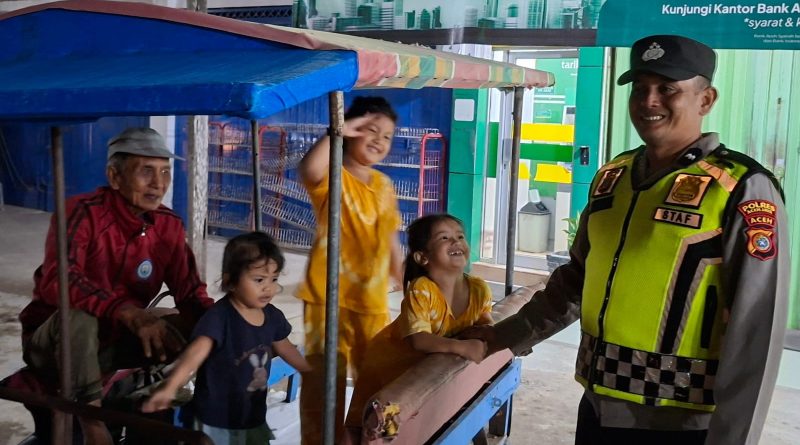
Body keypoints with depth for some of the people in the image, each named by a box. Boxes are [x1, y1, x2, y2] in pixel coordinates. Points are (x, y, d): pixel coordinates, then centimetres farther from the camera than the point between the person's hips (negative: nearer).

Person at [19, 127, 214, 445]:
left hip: (114, 344, 5)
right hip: (52, 344, -4)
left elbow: (190, 293, -4)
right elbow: (57, 281, -38)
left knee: (196, 327, -14)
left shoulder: (169, 226, -4)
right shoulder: (82, 213, -22)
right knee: (79, 316, -38)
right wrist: (128, 312, -52)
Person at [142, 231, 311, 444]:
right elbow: (196, 352, -34)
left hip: (254, 420, 6)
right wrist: (170, 387, -49)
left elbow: (286, 349, 18)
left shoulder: (272, 316, 0)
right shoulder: (219, 316, -21)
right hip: (216, 422, -6)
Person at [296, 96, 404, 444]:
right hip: (329, 298, -6)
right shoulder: (333, 176, -9)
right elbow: (308, 170, -36)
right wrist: (337, 131, -32)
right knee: (325, 380, -1)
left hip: (373, 301, 6)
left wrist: (406, 287, 20)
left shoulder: (384, 185, 11)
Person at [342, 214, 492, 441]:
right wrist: (461, 347, -47)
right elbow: (418, 339, -40)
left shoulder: (479, 289, -16)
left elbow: (484, 322, 1)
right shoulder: (421, 290, -33)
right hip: (391, 360, -5)